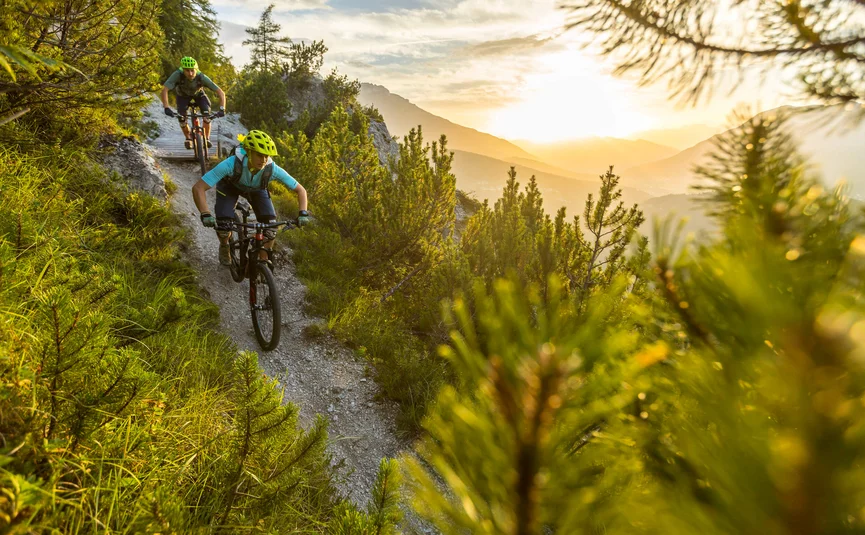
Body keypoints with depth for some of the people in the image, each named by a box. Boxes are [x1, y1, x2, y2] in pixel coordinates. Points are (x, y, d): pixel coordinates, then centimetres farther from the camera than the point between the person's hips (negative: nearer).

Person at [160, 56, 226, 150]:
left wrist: (222, 109, -51)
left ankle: (207, 138, 2)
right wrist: (167, 108, -56)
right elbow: (164, 90, -43)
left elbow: (221, 93, -38)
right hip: (183, 95, 0)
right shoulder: (178, 75, -39)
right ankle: (188, 138, 14)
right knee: (181, 118, -16)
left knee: (207, 114, -22)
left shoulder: (201, 77, -38)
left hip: (198, 93, 0)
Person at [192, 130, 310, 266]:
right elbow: (198, 188, -43)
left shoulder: (272, 168, -37)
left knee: (270, 225, -17)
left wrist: (303, 213, -40)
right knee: (223, 223, -19)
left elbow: (300, 190, -25)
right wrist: (205, 214, -56)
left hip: (256, 189, 2)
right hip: (229, 186, -1)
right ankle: (224, 246, 18)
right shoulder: (231, 164, -43)